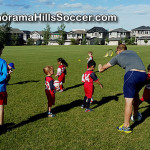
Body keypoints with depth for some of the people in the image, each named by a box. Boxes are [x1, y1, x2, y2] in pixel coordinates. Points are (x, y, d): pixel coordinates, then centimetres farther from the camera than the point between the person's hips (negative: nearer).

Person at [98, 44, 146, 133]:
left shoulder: (118, 56, 16)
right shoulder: (132, 52, 27)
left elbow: (104, 67, 28)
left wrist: (101, 68, 51)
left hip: (132, 74, -6)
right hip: (143, 75, 6)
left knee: (129, 100, -3)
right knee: (135, 94, 29)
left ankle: (126, 126, 0)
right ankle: (135, 116, 44)